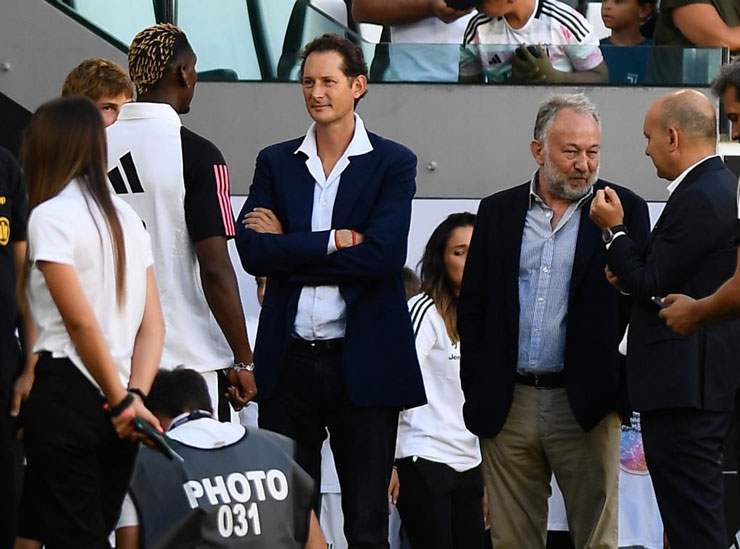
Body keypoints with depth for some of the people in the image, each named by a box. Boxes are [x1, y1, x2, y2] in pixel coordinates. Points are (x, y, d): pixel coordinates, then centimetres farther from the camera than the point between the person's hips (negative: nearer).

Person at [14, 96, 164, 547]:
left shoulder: (50, 216, -9)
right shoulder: (127, 216, 13)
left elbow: (82, 322, -16)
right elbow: (153, 323, 7)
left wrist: (121, 401, -10)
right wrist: (134, 396, -3)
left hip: (67, 394, -7)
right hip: (114, 398, 7)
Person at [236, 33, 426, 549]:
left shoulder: (393, 163, 0)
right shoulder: (275, 162, 10)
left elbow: (382, 253, -14)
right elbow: (251, 251, -4)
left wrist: (289, 245, -10)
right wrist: (333, 242, -12)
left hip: (362, 364, -3)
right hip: (290, 360, 3)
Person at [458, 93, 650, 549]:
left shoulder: (624, 211, 3)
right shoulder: (499, 212, 10)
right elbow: (472, 305, 11)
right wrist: (476, 390, 6)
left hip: (585, 405, -2)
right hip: (507, 404, 2)